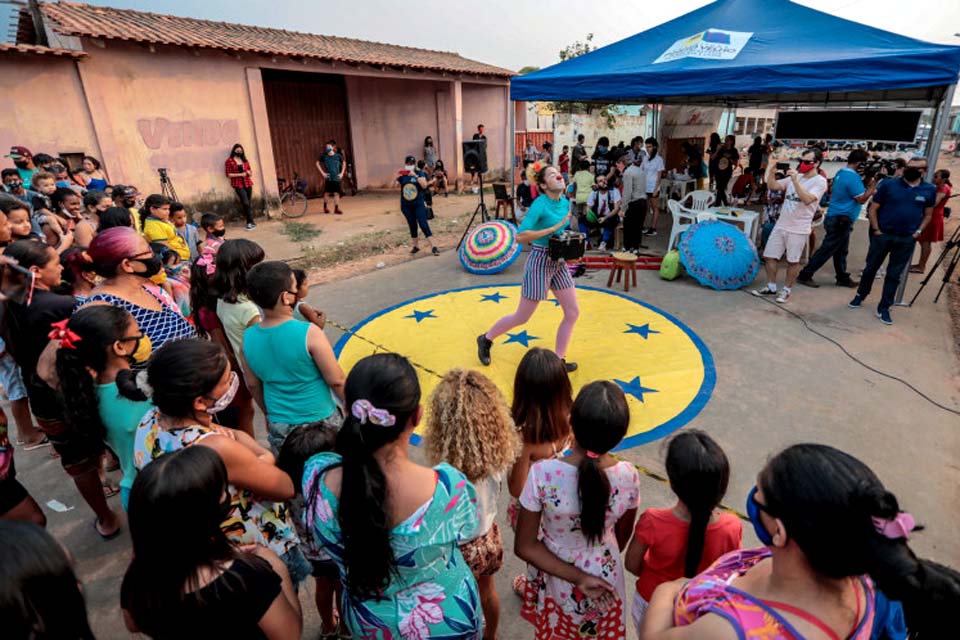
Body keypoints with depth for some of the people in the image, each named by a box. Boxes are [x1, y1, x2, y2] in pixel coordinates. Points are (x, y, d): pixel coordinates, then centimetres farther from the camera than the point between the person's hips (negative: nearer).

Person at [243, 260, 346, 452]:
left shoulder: (247, 338, -9)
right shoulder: (309, 334, -24)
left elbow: (253, 385, 4)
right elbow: (336, 381, -17)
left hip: (279, 427, 4)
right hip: (321, 422, -4)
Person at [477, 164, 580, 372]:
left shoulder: (565, 202, 5)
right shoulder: (540, 204, -18)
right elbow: (520, 236, -27)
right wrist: (553, 228, -25)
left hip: (558, 263, 7)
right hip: (540, 262, -7)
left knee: (573, 312, 5)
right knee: (522, 317, 3)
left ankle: (558, 360, 18)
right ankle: (486, 339, 26)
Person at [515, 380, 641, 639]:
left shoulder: (543, 474, -33)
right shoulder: (629, 476, -25)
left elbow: (525, 547, -22)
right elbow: (623, 535, -4)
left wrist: (577, 578, -15)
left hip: (556, 582, -1)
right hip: (605, 580, 2)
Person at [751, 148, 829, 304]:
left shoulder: (820, 181, -8)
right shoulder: (794, 176, 11)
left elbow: (807, 200, -24)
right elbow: (772, 186, 6)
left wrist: (795, 181, -27)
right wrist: (773, 169, -7)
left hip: (798, 229, -6)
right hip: (780, 225, 6)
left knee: (793, 261, 3)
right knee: (770, 256, 7)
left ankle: (786, 290, 16)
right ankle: (771, 287, 19)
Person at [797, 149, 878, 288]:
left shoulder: (841, 173, 10)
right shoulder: (853, 177, -18)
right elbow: (862, 199, -17)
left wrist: (865, 182, 10)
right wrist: (873, 183, -13)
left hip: (837, 218, 10)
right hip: (841, 220, -10)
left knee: (841, 251, 15)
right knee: (826, 250, -5)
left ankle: (843, 278, 23)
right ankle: (804, 275, -3)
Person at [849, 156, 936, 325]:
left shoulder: (930, 190, 2)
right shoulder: (888, 184, -5)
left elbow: (928, 214, 12)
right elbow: (873, 208, -2)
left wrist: (918, 232, -1)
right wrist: (876, 230, -7)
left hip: (907, 240, 2)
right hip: (883, 235, -1)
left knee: (894, 275, 6)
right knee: (871, 268, 9)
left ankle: (884, 308, 13)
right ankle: (860, 296, 28)